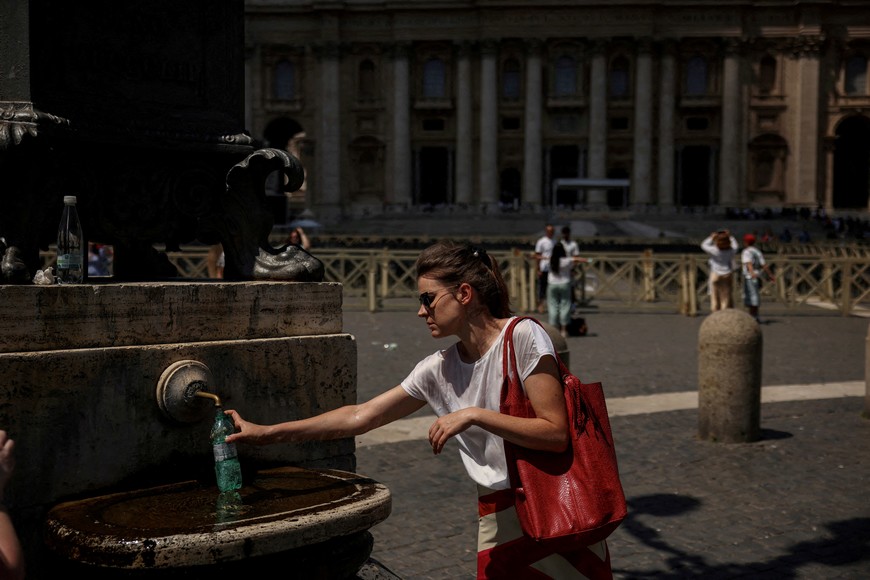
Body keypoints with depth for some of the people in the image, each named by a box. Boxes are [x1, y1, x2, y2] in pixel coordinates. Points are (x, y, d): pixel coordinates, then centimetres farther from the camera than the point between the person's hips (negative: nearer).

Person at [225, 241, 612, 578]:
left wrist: (474, 415, -21)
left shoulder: (522, 336, -13)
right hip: (498, 521, 5)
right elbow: (360, 416, 7)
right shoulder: (438, 370, 3)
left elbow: (557, 433, -17)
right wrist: (266, 434, 7)